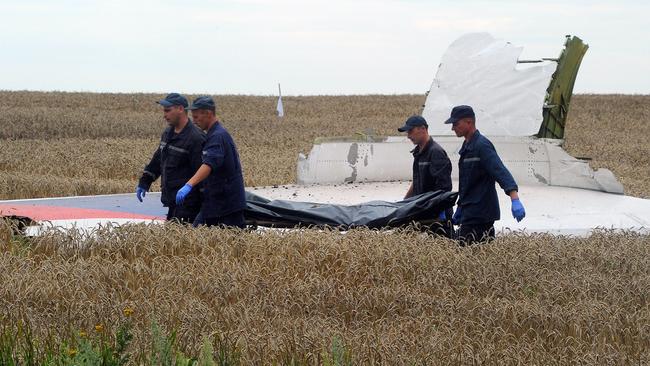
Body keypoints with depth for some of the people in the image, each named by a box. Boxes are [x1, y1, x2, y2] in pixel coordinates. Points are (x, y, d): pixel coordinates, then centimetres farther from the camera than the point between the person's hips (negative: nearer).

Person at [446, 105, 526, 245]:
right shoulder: (466, 146, 17)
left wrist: (515, 200, -38)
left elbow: (501, 172, -25)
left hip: (479, 216, -9)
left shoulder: (482, 146, -13)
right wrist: (458, 212, 27)